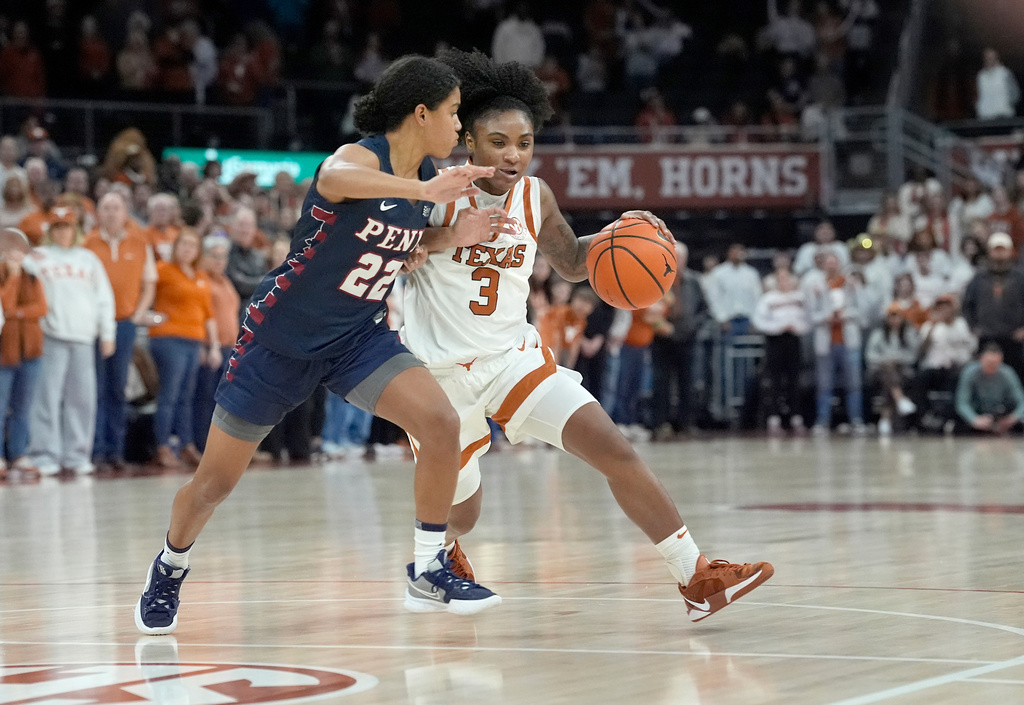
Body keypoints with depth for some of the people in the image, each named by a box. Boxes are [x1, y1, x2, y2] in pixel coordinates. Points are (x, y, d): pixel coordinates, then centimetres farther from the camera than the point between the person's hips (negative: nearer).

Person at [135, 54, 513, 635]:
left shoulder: (427, 178, 0)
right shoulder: (361, 156, -22)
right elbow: (333, 178, -48)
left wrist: (455, 239, -1)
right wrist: (423, 190, -60)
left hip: (358, 337, 6)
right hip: (284, 337, -6)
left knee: (442, 423, -18)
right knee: (217, 480, 6)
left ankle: (429, 574, -6)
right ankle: (169, 571, 36)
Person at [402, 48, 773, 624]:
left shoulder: (536, 197, -1)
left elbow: (572, 263, 15)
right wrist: (451, 234, -29)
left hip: (514, 356, 3)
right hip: (440, 368, -3)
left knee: (614, 449, -15)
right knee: (461, 509, 11)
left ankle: (698, 578, -14)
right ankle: (441, 553, 51)